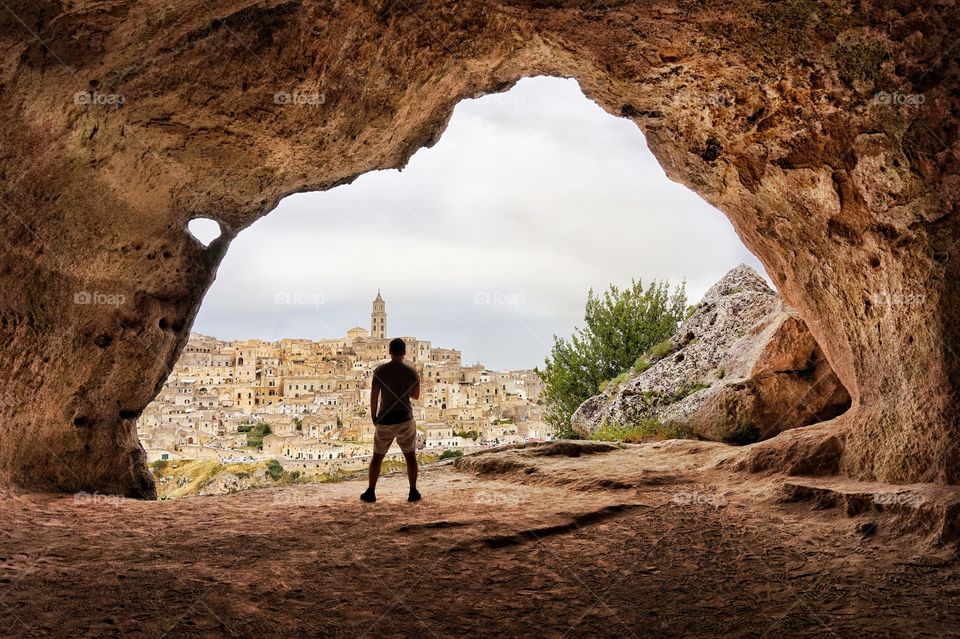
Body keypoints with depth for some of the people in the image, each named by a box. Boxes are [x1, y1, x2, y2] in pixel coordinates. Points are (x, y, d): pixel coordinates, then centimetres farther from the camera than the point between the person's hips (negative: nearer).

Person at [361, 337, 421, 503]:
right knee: (410, 456, 12)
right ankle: (413, 492, 8)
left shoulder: (380, 370, -6)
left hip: (385, 420, 0)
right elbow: (416, 395, 6)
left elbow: (374, 395, -8)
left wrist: (373, 416, 5)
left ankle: (371, 492, 12)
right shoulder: (411, 371, -4)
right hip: (405, 420, 0)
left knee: (377, 456, 13)